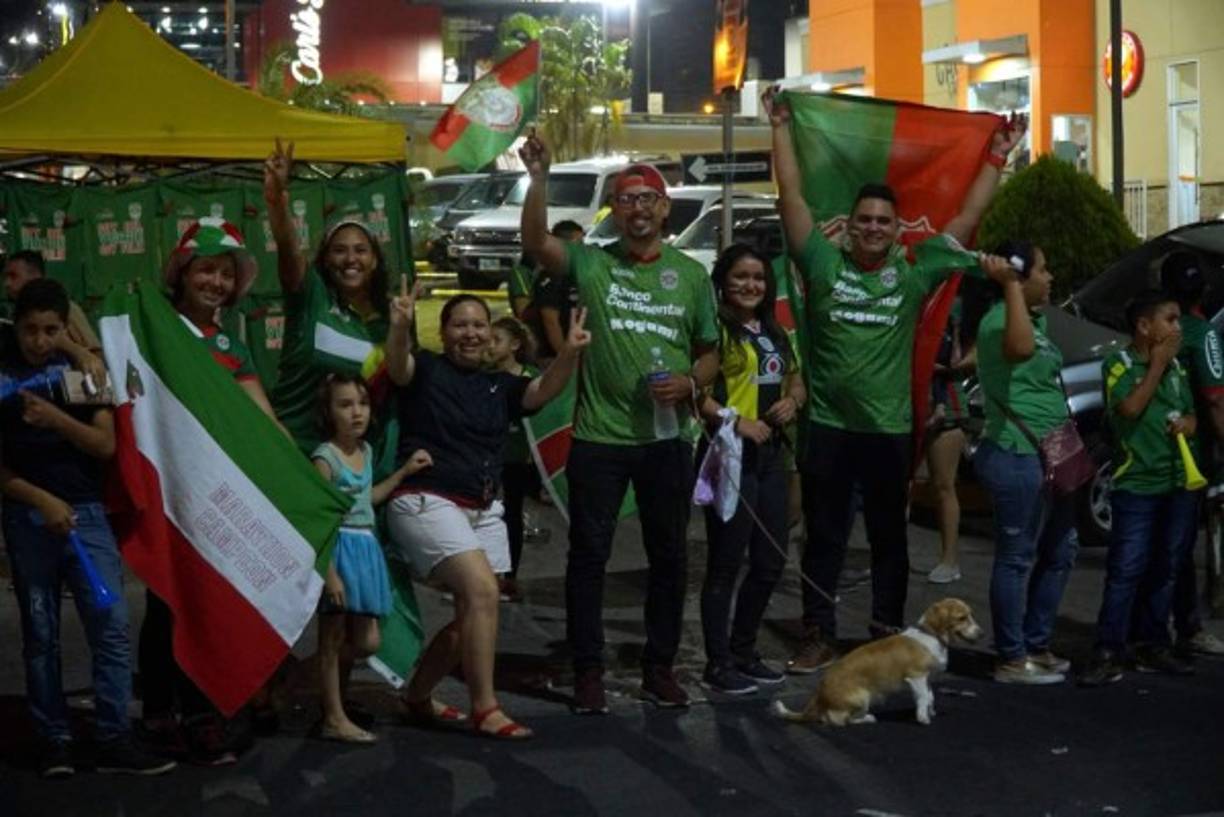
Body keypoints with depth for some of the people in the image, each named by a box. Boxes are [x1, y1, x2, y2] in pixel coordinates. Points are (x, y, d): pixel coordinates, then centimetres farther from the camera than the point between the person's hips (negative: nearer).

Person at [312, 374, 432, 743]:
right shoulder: (325, 457, -13)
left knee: (367, 642, 8)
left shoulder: (366, 450, 11)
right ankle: (334, 719, 8)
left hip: (366, 549, 7)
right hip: (339, 548, -7)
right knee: (333, 640, 1)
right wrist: (329, 572, -21)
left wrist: (404, 471, 25)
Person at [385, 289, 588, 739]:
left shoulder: (500, 384, 11)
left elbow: (543, 390, -6)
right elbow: (398, 366, -24)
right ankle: (485, 708, -13)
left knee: (471, 615, 8)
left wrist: (570, 352, -27)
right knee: (482, 590, -21)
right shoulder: (426, 368, -2)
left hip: (483, 511, 7)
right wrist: (399, 326, -47)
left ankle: (418, 696, 26)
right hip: (428, 503, -7)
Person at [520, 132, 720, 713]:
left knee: (668, 556, 11)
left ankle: (660, 666, 24)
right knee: (589, 555, 4)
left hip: (668, 438, 2)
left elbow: (710, 353, 11)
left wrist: (691, 382, -10)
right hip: (599, 437, -2)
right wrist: (540, 178, -30)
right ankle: (588, 671, 15)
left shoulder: (690, 274, 6)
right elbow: (535, 240, -18)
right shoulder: (591, 264, 0)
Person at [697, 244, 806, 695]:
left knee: (771, 561, 14)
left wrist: (793, 401, 4)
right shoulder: (716, 329, -11)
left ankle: (744, 652, 29)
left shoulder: (774, 333, 15)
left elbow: (795, 381, 25)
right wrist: (736, 422, -23)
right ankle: (718, 663, 8)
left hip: (769, 454, 9)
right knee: (726, 563, -2)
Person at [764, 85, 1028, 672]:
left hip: (890, 429, 1)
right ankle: (818, 635, 15)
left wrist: (997, 156, 5)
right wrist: (781, 128, -1)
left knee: (889, 537, 11)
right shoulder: (823, 264, -1)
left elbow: (968, 217, 5)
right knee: (824, 537, 7)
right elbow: (792, 197, -1)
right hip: (827, 426, -1)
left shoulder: (915, 272, 1)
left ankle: (889, 633, 21)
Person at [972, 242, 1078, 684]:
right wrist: (1008, 283, -35)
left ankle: (1036, 646, 28)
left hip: (1047, 458, 10)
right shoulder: (998, 320, -16)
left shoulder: (1034, 319, 15)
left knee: (1060, 552, 18)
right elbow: (1020, 348, -41)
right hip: (1017, 459, -10)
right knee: (1018, 558, -4)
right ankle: (1012, 660, 4)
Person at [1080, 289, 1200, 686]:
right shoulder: (1119, 365, -5)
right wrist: (1157, 364, -12)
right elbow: (1130, 407, -20)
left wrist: (1187, 424, -3)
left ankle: (1153, 646, 19)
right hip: (1137, 485, -6)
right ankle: (1108, 654, -9)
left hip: (1178, 482, 6)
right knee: (1126, 570, -10)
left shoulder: (1176, 367, 13)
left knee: (1163, 570, 10)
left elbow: (1191, 413, 21)